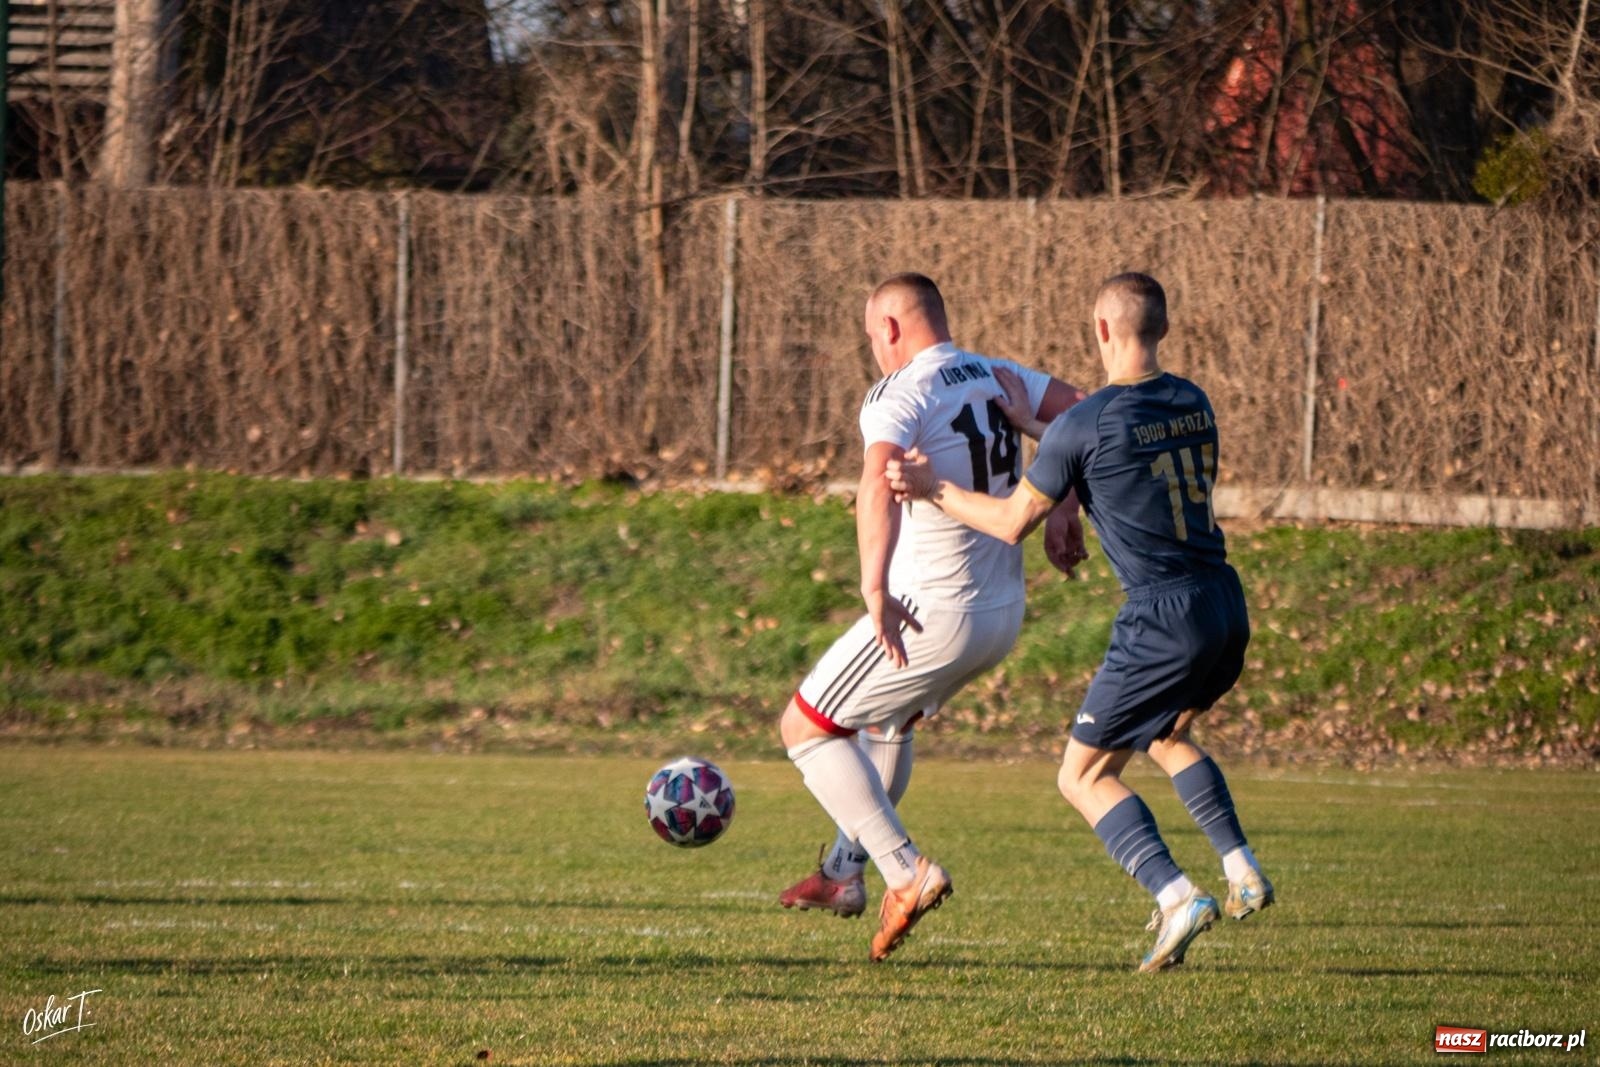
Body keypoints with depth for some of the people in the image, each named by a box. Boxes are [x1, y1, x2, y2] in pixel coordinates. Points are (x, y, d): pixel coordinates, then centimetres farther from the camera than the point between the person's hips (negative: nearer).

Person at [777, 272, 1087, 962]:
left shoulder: (898, 395, -15)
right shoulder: (1000, 379, 7)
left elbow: (879, 482, -33)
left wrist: (876, 591, -37)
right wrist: (1064, 511, 11)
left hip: (932, 615, -8)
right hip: (1004, 614, 8)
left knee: (805, 729, 5)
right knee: (887, 720, 32)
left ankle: (906, 872, -7)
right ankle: (843, 873, 38)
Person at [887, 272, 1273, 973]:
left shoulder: (1084, 426, -12)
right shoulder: (1191, 404, 9)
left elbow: (1014, 522, -3)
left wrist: (936, 490, 8)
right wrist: (1032, 429, 37)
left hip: (1163, 620, -7)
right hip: (1227, 606, 7)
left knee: (1083, 777, 5)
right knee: (1164, 736, 33)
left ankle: (1177, 898, -12)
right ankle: (1242, 870, 22)